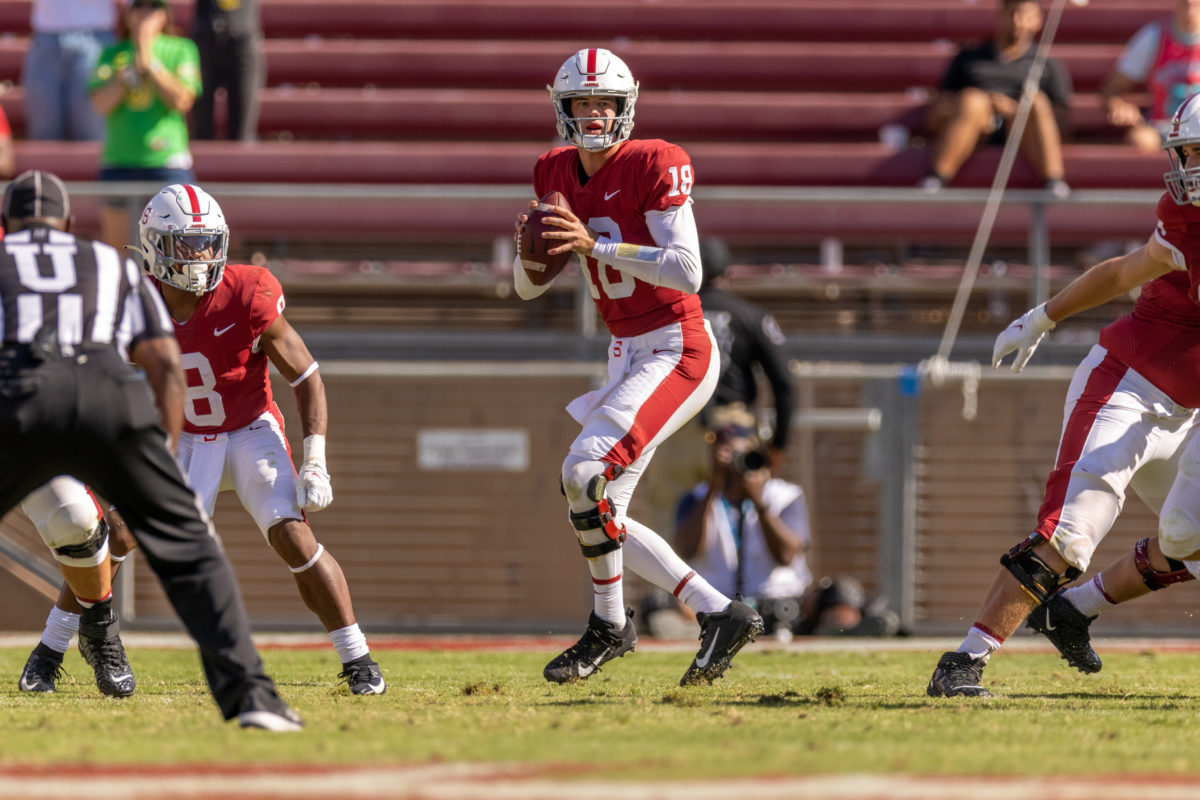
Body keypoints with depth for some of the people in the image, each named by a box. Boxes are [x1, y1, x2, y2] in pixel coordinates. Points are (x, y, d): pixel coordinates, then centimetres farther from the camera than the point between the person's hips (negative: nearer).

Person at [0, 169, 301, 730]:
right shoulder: (115, 268, 33)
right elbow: (166, 368, 23)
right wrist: (164, 460, 25)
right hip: (112, 396, 1)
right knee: (190, 551, 9)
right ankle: (248, 694, -4)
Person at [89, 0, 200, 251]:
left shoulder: (181, 50, 6)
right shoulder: (112, 54, 9)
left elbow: (181, 100, -7)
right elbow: (101, 104, -4)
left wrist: (150, 63, -11)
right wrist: (133, 68, -14)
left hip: (168, 163, -2)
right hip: (118, 162, 2)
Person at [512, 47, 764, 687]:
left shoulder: (653, 166, -14)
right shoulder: (557, 175, 7)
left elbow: (687, 273, -22)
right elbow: (527, 287, 13)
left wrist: (595, 245, -27)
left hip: (676, 352, -9)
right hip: (628, 357, 9)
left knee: (585, 474, -20)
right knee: (602, 517, 3)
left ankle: (608, 624, -2)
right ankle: (718, 614, 7)